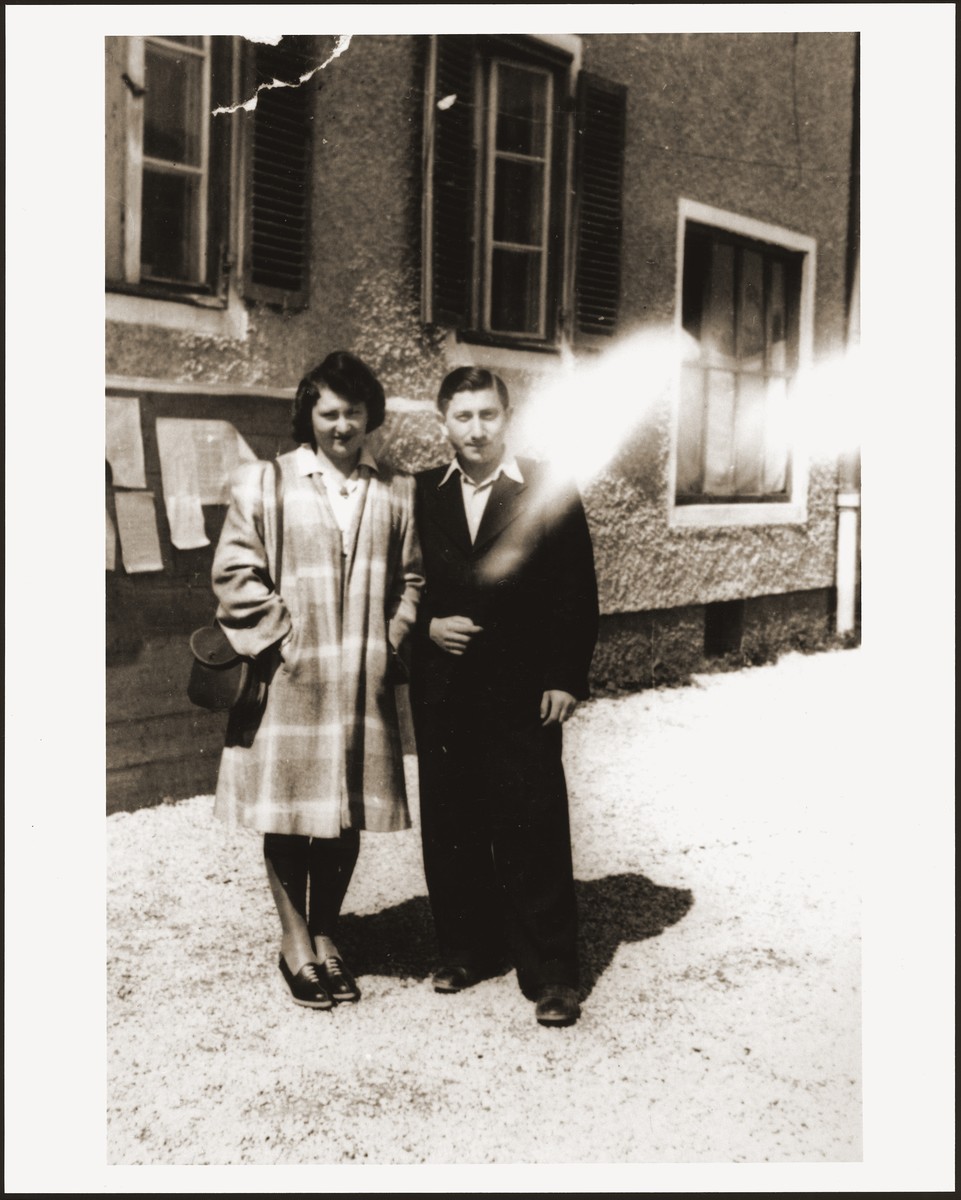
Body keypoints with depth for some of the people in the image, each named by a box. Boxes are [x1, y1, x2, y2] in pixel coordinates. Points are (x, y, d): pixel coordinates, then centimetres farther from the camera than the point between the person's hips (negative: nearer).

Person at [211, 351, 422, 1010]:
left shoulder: (398, 491, 7)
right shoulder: (263, 483, -2)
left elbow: (412, 579, 10)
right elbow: (235, 572, -5)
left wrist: (393, 644, -1)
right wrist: (285, 638, -10)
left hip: (363, 683, 3)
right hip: (289, 681, -2)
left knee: (350, 810, 10)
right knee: (289, 808, 6)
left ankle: (326, 932, 27)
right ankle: (295, 937, 22)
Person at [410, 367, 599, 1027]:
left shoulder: (551, 491, -1)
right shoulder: (420, 495, 8)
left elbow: (578, 595, -2)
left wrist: (567, 680, -7)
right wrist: (428, 626, -5)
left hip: (522, 695, -3)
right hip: (442, 694, 4)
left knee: (533, 834, -1)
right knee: (451, 828, 11)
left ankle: (551, 972, 9)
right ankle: (469, 948, 27)